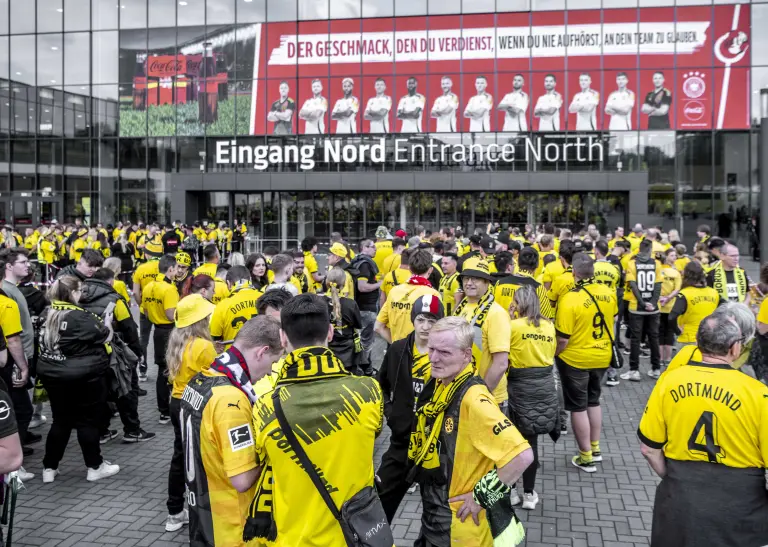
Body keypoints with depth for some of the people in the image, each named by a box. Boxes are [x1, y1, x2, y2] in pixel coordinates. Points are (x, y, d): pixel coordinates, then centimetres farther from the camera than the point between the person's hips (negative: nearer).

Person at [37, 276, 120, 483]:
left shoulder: (49, 314, 4)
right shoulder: (80, 316, -18)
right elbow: (105, 337, -11)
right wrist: (107, 323, 10)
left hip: (52, 374, 7)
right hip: (83, 376, -7)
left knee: (61, 420, 17)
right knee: (88, 421, 6)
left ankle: (49, 467, 21)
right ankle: (95, 467, 15)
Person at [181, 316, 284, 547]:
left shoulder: (199, 380, 1)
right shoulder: (230, 398, -27)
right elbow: (242, 480, -28)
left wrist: (253, 445, 4)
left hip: (200, 512, 8)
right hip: (231, 526, -8)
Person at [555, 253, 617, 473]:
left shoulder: (570, 299, -26)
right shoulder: (608, 293, -7)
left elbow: (563, 340, -22)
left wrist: (554, 356, -4)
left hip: (575, 359, -6)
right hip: (602, 356, 6)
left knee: (578, 406, 9)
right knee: (593, 400, 23)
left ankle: (587, 457, 17)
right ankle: (595, 448, 33)